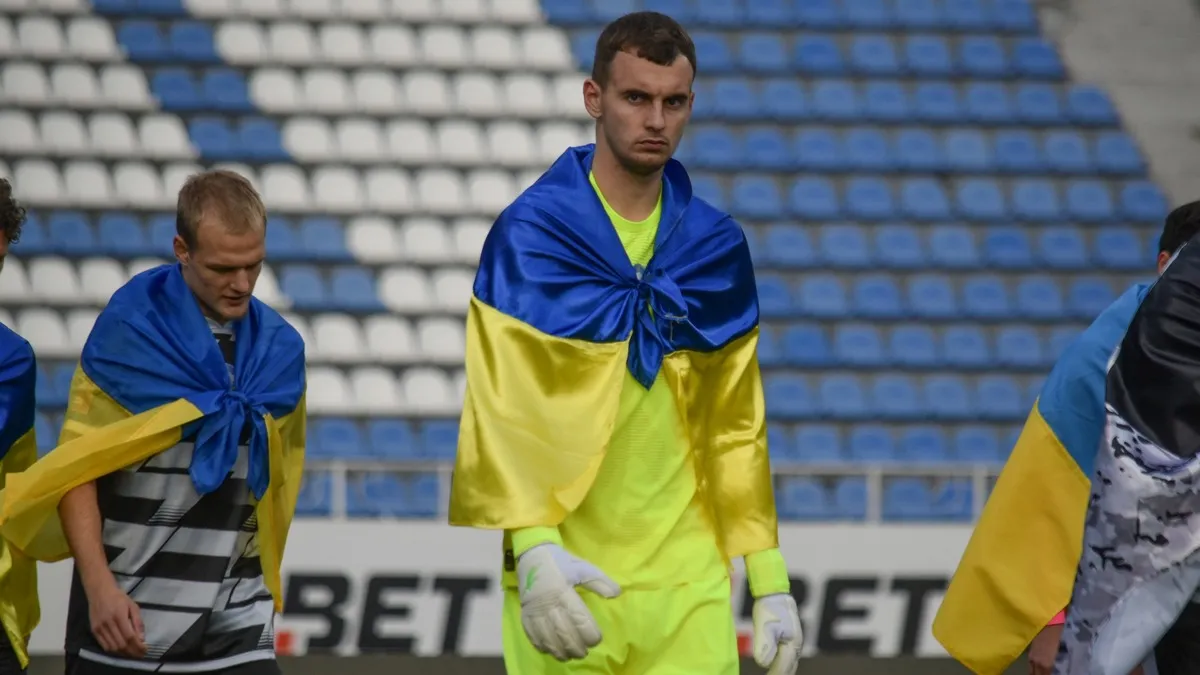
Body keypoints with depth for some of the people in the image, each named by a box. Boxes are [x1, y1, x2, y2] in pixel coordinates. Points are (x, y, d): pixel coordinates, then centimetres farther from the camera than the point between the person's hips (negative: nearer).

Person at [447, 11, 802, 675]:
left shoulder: (717, 247, 9)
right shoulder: (530, 234, -4)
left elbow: (737, 427, 14)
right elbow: (502, 412, -11)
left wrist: (770, 579, 9)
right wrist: (533, 546, -25)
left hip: (689, 585, 3)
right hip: (565, 581, -3)